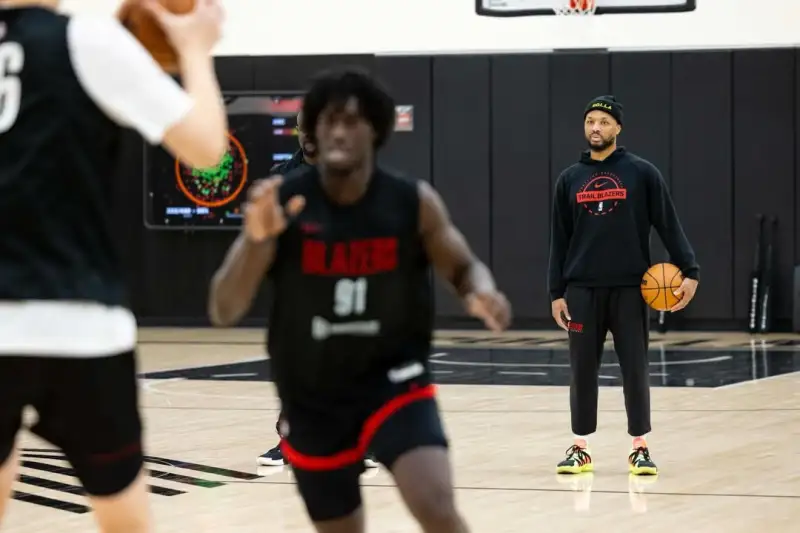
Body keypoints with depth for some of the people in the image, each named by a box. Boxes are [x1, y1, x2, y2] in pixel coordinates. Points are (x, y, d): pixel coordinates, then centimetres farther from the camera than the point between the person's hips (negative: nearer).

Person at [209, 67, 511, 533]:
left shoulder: (413, 203, -11)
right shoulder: (282, 205, -13)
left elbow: (464, 267, 3)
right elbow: (223, 312, -15)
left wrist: (481, 291, -23)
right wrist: (256, 239, -34)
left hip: (395, 381, -1)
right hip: (313, 398, 1)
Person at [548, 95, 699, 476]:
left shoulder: (641, 173, 1)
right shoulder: (570, 179, 9)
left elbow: (668, 224, -1)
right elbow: (559, 240, 10)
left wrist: (689, 271, -10)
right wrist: (556, 292, 4)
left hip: (629, 289, -2)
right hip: (582, 290, 2)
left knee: (635, 369, -1)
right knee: (582, 371, 4)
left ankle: (640, 449, 8)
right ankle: (581, 449, 12)